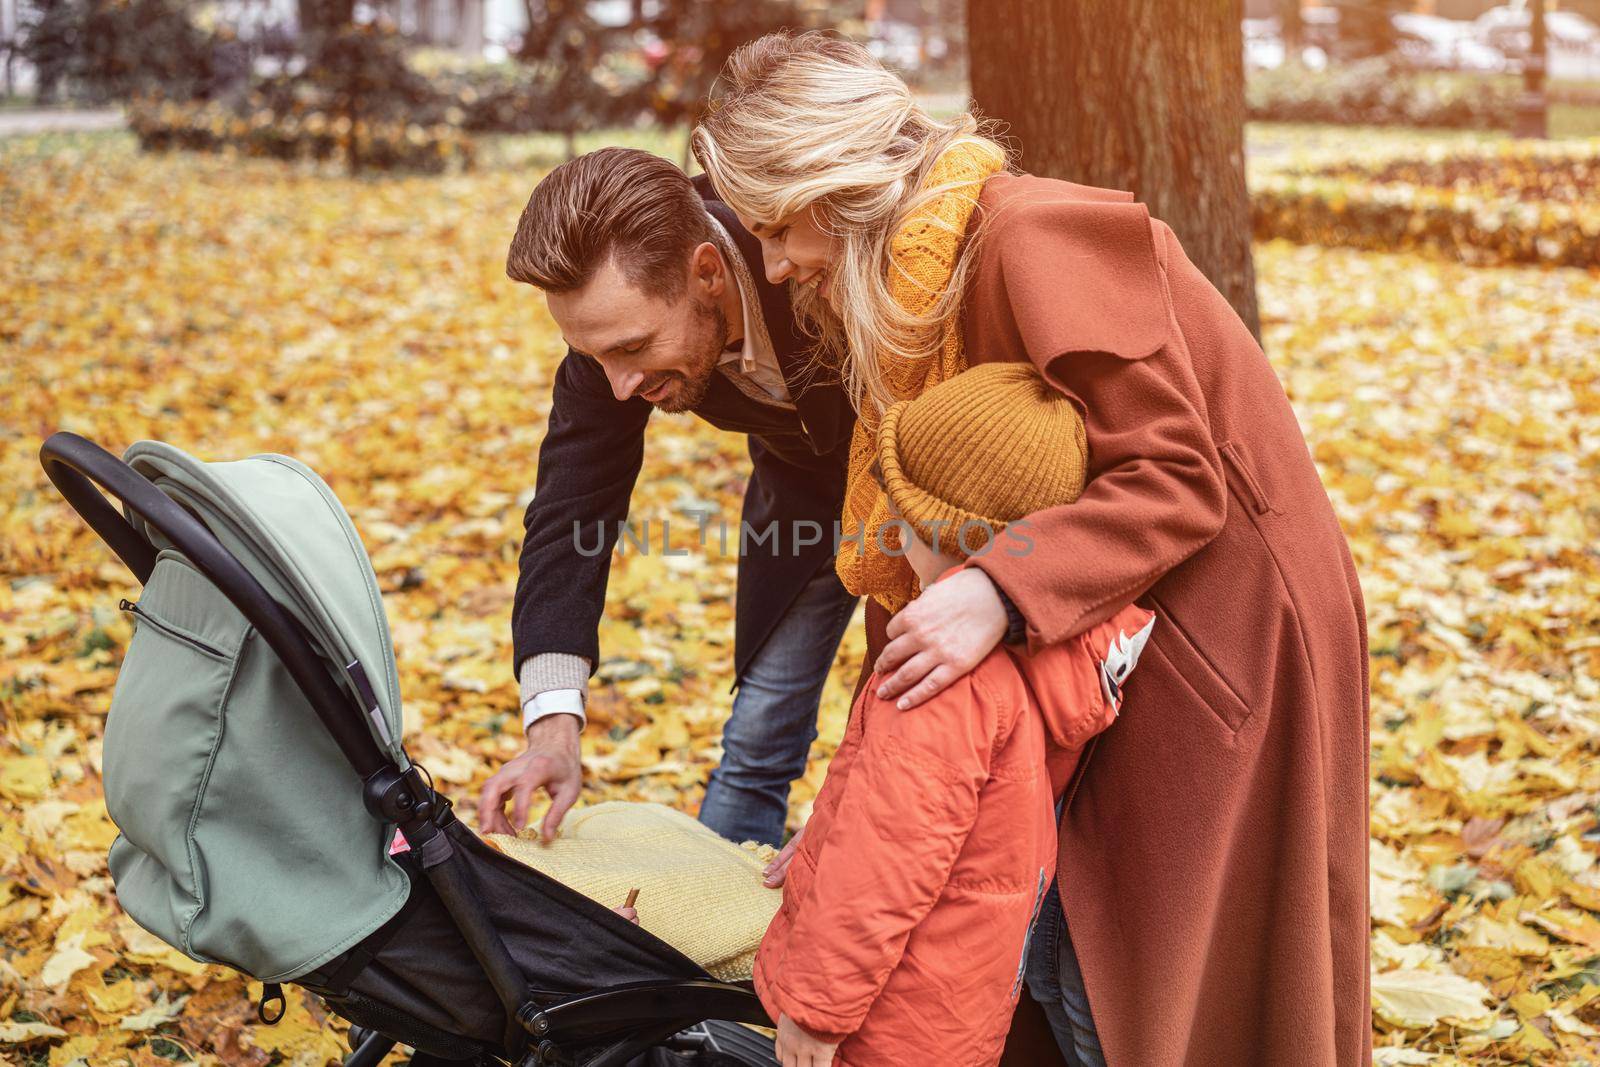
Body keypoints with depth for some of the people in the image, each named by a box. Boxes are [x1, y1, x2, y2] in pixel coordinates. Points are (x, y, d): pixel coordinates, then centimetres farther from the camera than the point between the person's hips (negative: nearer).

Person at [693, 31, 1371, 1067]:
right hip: (1125, 631, 8)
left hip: (1229, 624, -8)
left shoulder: (1035, 236, -20)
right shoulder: (918, 283, 8)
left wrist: (998, 595, -34)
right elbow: (909, 565, 9)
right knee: (1066, 956, 9)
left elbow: (1177, 474, -23)